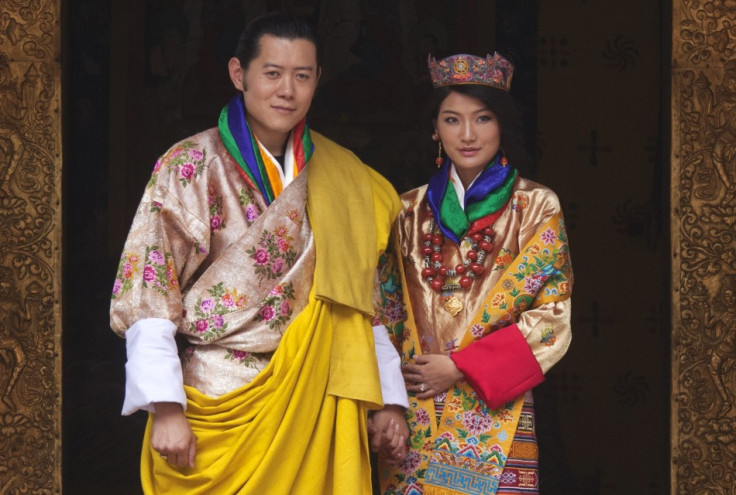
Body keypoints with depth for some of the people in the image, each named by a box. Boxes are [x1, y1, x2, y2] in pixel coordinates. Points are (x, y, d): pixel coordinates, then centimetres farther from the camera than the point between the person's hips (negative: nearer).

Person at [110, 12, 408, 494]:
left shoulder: (339, 177, 8)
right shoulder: (191, 168, -5)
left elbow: (363, 301, 12)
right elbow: (148, 293, -9)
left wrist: (388, 400, 6)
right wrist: (165, 409, -15)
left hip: (316, 409, 4)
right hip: (222, 405, -3)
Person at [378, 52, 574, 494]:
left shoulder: (536, 207, 0)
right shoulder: (413, 209, 9)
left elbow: (552, 318, -6)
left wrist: (459, 367, -11)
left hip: (493, 409, -3)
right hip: (414, 413, 3)